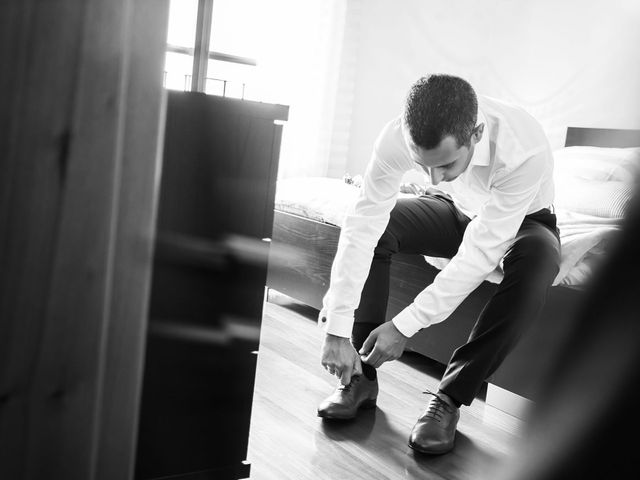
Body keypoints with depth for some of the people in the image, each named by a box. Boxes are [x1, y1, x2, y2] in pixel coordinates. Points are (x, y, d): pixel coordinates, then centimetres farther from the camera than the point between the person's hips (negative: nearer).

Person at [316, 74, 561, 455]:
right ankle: (361, 376, -13)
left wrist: (405, 326, -37)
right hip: (454, 210, 3)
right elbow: (363, 226, -31)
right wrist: (337, 330, -33)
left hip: (519, 221, -2)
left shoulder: (525, 149, -40)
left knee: (539, 257, -37)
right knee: (370, 224, -22)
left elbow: (480, 253, -38)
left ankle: (451, 397, -25)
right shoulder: (398, 137, -31)